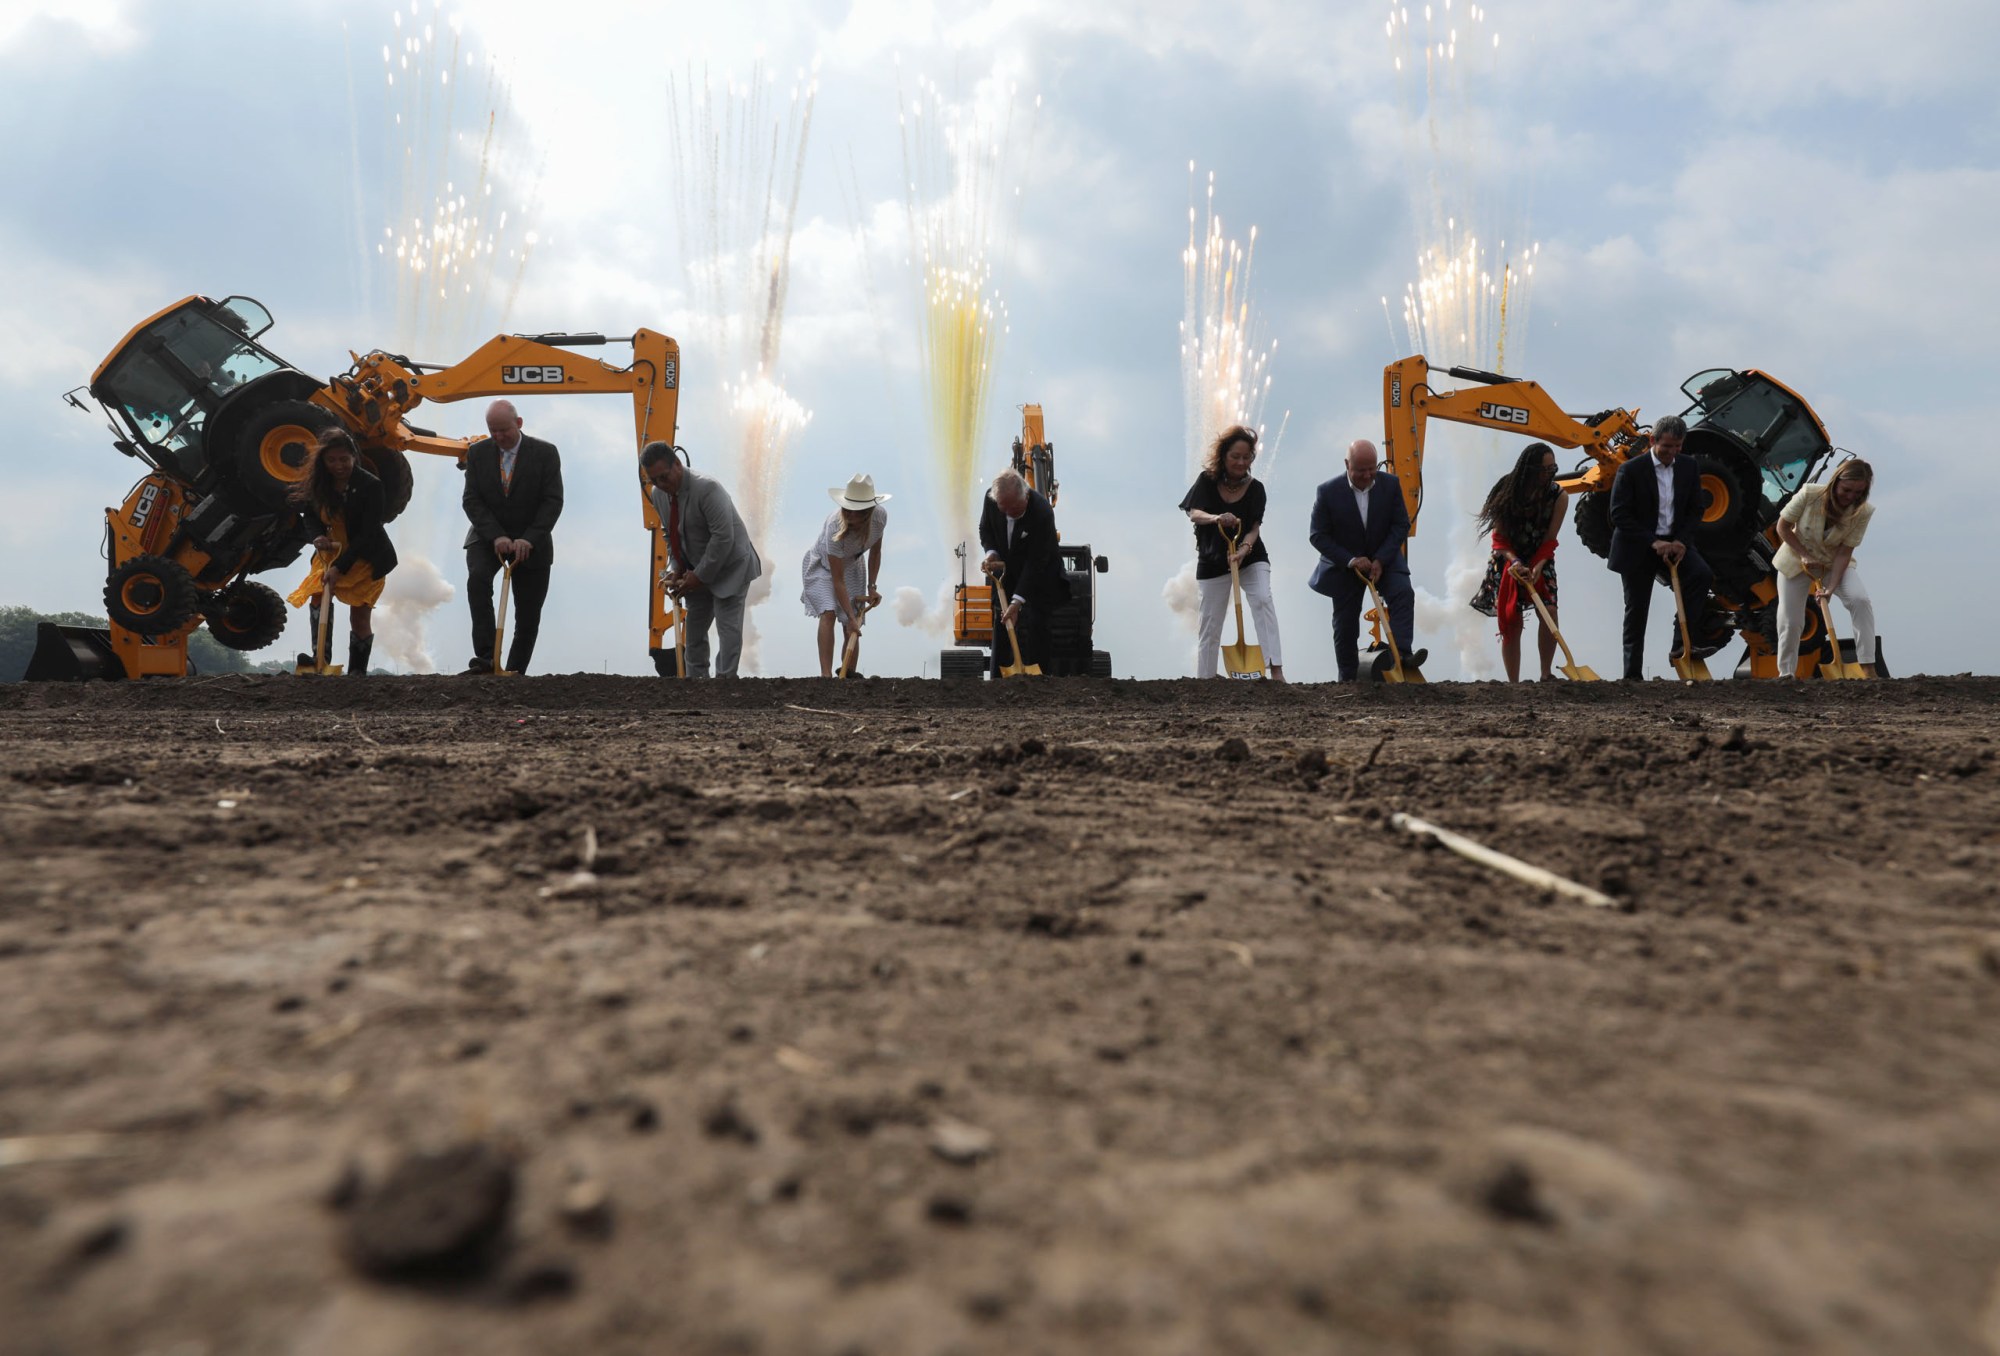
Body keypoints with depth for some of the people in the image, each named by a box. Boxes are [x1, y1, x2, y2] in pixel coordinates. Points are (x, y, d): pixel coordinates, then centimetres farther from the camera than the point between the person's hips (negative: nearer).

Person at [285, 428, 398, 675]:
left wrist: (340, 566, -29)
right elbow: (309, 514, 10)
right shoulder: (318, 484, -5)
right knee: (317, 594, -19)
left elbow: (368, 534, -23)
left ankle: (357, 671, 9)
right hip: (332, 551, 5)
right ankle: (320, 657, -20)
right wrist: (317, 535, -14)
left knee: (360, 614, -4)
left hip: (367, 557, -4)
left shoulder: (370, 486, -20)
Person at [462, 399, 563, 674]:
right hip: (488, 536, 1)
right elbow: (472, 500, -5)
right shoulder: (477, 453, -1)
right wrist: (496, 536, -20)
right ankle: (485, 657, -32)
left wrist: (528, 539, -23)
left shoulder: (545, 453, -8)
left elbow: (553, 501, -12)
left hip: (531, 541, 0)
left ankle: (514, 674, 17)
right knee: (478, 577, -30)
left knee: (528, 616, 2)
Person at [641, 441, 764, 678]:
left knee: (728, 627, -10)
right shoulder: (658, 494, -3)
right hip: (697, 571, 8)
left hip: (729, 567, -8)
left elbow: (723, 538, -29)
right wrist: (676, 569, -3)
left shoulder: (708, 489, -27)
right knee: (694, 627, 11)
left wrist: (700, 576, -24)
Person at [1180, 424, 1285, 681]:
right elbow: (1194, 514, -17)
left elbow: (1254, 527, -12)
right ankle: (1204, 681, 15)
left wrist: (1243, 550, -33)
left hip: (1250, 557, -1)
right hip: (1213, 561, 1)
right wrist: (1216, 518, -39)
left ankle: (1276, 669, -30)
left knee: (1263, 599, -25)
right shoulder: (1207, 481, -5)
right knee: (1210, 624, 4)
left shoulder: (1255, 488, -6)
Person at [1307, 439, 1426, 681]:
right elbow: (1318, 536, -13)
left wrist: (1381, 560, -20)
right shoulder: (1328, 491, -16)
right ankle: (1348, 679, 20)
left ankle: (1401, 652, -29)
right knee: (1345, 626, 6)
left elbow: (1401, 525, -8)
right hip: (1344, 567, -1)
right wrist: (1350, 560, -23)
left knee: (1403, 593, -26)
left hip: (1384, 560, 1)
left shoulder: (1390, 484, -10)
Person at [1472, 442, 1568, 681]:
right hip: (1508, 561, 0)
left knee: (1549, 612, -20)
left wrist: (1536, 569, -24)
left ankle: (1546, 675, -10)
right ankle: (1513, 683, 4)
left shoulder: (1558, 496, -9)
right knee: (1511, 623, -3)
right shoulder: (1508, 489, -10)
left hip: (1540, 562, 1)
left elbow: (1549, 540, -9)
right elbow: (1499, 537, -9)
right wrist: (1514, 562, -24)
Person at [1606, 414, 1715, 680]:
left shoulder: (1688, 468, 3)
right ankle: (1632, 673, 12)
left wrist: (1680, 541, -12)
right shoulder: (1631, 470, -11)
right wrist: (1653, 542, -22)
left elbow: (1695, 510, 6)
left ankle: (1679, 644, -14)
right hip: (1638, 548, -4)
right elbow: (1619, 515, -16)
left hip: (1672, 542, 4)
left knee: (1703, 575, -23)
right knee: (1637, 611, 3)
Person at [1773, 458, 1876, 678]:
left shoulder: (1863, 511, -20)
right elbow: (1783, 527, -12)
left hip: (1834, 564, 1)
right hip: (1795, 561, -1)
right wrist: (1804, 555, -19)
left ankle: (1868, 669, -21)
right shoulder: (1809, 494, -24)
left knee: (1860, 600, -24)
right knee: (1790, 621, -2)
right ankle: (1786, 673, 18)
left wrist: (1831, 587, -28)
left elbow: (1844, 552, -19)